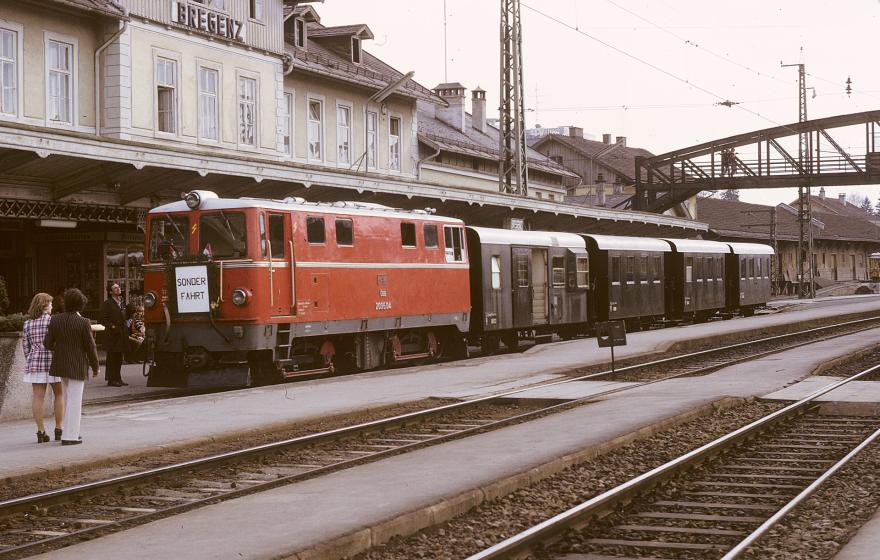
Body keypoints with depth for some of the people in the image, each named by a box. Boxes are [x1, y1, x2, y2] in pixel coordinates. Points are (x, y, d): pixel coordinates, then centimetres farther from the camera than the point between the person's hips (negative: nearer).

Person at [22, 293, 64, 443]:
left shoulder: (28, 323, 8)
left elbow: (25, 346, 10)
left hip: (35, 362, 4)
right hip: (53, 361, -4)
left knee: (38, 397, 3)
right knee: (59, 394, 9)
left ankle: (40, 432, 2)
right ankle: (59, 429, 10)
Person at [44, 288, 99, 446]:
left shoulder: (56, 320, -2)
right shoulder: (83, 322, -14)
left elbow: (47, 343, 1)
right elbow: (90, 347, -11)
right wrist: (95, 367, 1)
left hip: (61, 365, 5)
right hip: (77, 366, -5)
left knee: (68, 399, 19)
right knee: (74, 400, 0)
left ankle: (72, 432, 24)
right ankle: (69, 436, 0)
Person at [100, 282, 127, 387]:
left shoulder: (121, 302, 16)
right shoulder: (107, 303, -7)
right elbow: (103, 320, -11)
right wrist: (112, 326, -21)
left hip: (121, 334, 7)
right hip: (112, 335, -7)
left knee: (119, 357, 11)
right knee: (112, 357, -5)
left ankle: (117, 378, 17)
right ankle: (111, 379, -2)